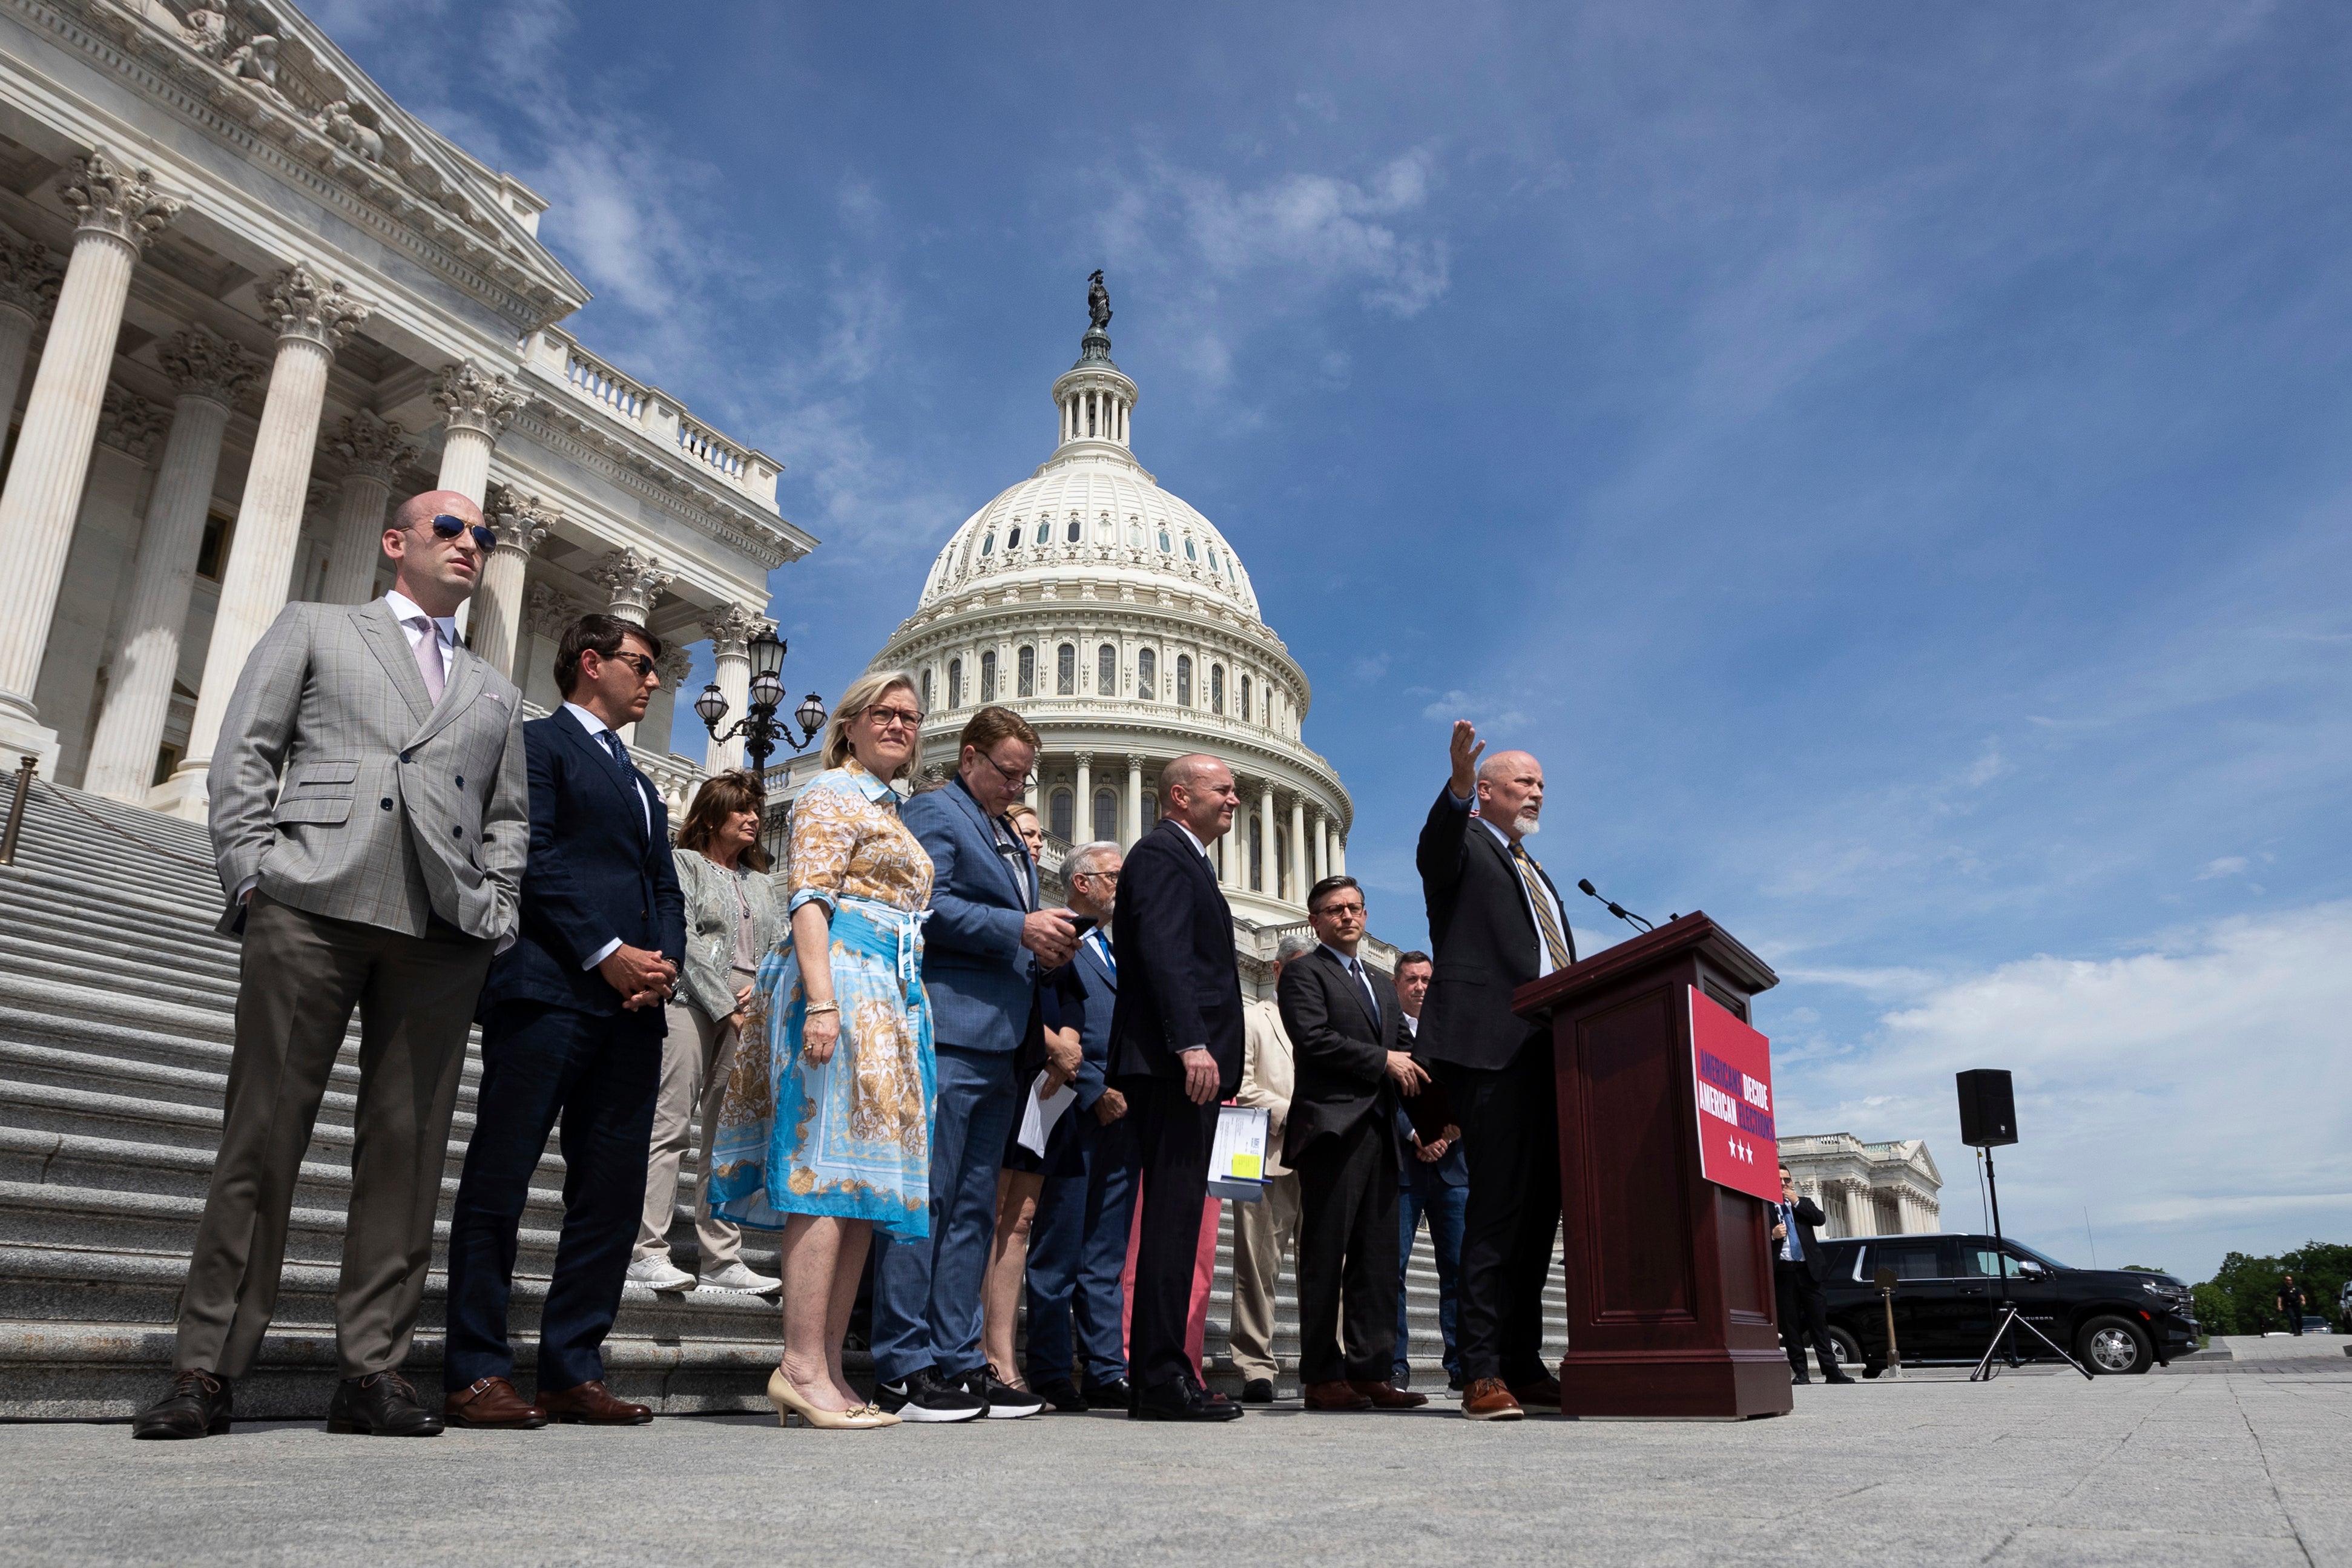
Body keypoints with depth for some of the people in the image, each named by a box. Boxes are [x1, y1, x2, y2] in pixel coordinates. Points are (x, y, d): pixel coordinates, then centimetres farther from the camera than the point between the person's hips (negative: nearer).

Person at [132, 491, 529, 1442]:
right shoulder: (313, 630, 18)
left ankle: (371, 1370, 5)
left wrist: (497, 914, 5)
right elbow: (243, 756, 8)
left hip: (442, 933, 3)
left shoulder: (497, 695, 26)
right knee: (263, 1133, -3)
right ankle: (207, 1370, 4)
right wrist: (253, 874, -4)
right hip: (313, 902, -3)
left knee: (407, 1149, 0)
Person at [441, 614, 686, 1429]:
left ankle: (573, 1371, 10)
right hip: (549, 989, -8)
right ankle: (475, 1373, 2)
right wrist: (606, 954, -13)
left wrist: (664, 960, 1)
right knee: (499, 1178, -4)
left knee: (612, 1193, 4)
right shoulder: (540, 742, 5)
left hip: (633, 1004, 8)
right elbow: (535, 856, -8)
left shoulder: (640, 783, 29)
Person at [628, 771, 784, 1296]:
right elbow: (686, 938, -5)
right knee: (670, 1126, -9)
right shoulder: (685, 863, 7)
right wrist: (727, 1006, -10)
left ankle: (721, 1258, 3)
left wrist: (759, 994, -4)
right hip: (693, 1003, -5)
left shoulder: (761, 882, 23)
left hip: (748, 1015, 5)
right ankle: (648, 1252, -8)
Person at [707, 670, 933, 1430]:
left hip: (892, 998, 9)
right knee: (832, 1169, -14)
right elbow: (809, 898, -11)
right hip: (843, 979, -9)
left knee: (865, 1181, 3)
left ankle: (826, 1371, 4)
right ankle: (802, 1366, -13)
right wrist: (821, 999, -23)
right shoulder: (832, 793, 1)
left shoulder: (890, 812, 26)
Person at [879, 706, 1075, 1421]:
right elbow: (925, 908, -14)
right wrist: (1017, 928, -15)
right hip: (947, 1035, -9)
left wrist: (1046, 948, 10)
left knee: (973, 1208, 9)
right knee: (925, 1199, -7)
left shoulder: (1012, 840, 26)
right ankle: (903, 1368, -2)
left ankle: (958, 1361, 14)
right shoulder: (933, 812, -1)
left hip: (999, 1045, 9)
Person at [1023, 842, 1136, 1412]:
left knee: (1107, 1255, 10)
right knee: (1060, 1249, -2)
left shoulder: (1117, 952, 23)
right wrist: (1095, 1090, -16)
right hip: (1077, 1112, -8)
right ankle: (1051, 1376, 4)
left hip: (1121, 1114, 8)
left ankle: (1105, 1372, 15)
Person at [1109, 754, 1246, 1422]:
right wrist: (1191, 1043, -25)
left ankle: (1156, 1377, 12)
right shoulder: (1163, 854, -4)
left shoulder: (1184, 861, 27)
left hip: (1183, 1064, 10)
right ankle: (1163, 1378, -8)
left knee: (1174, 1216, 9)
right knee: (1174, 1213, -10)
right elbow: (1162, 952, -17)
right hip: (1176, 1062, -10)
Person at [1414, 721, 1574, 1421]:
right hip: (1490, 1048, -8)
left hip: (1548, 1052, 8)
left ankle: (1524, 1364, 14)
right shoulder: (1464, 846, 6)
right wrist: (1457, 788, -40)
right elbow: (1434, 847, -20)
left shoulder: (1536, 874, 29)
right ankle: (1484, 1373, -10)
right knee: (1498, 1204, -12)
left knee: (1539, 1208, 7)